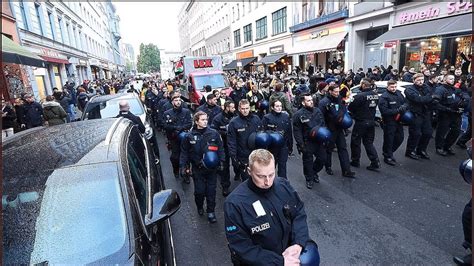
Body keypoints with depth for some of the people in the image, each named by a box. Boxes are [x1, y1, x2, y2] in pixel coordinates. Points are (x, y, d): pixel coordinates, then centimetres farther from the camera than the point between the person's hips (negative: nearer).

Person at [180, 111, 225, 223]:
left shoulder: (214, 133, -4)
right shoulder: (190, 136, -4)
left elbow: (220, 148, 3)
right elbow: (184, 152, 3)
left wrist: (221, 161, -3)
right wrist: (183, 166, -2)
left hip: (212, 168, 1)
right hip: (197, 169, 0)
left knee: (211, 190, 6)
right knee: (199, 191, 5)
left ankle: (211, 211, 23)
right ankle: (200, 207, 35)